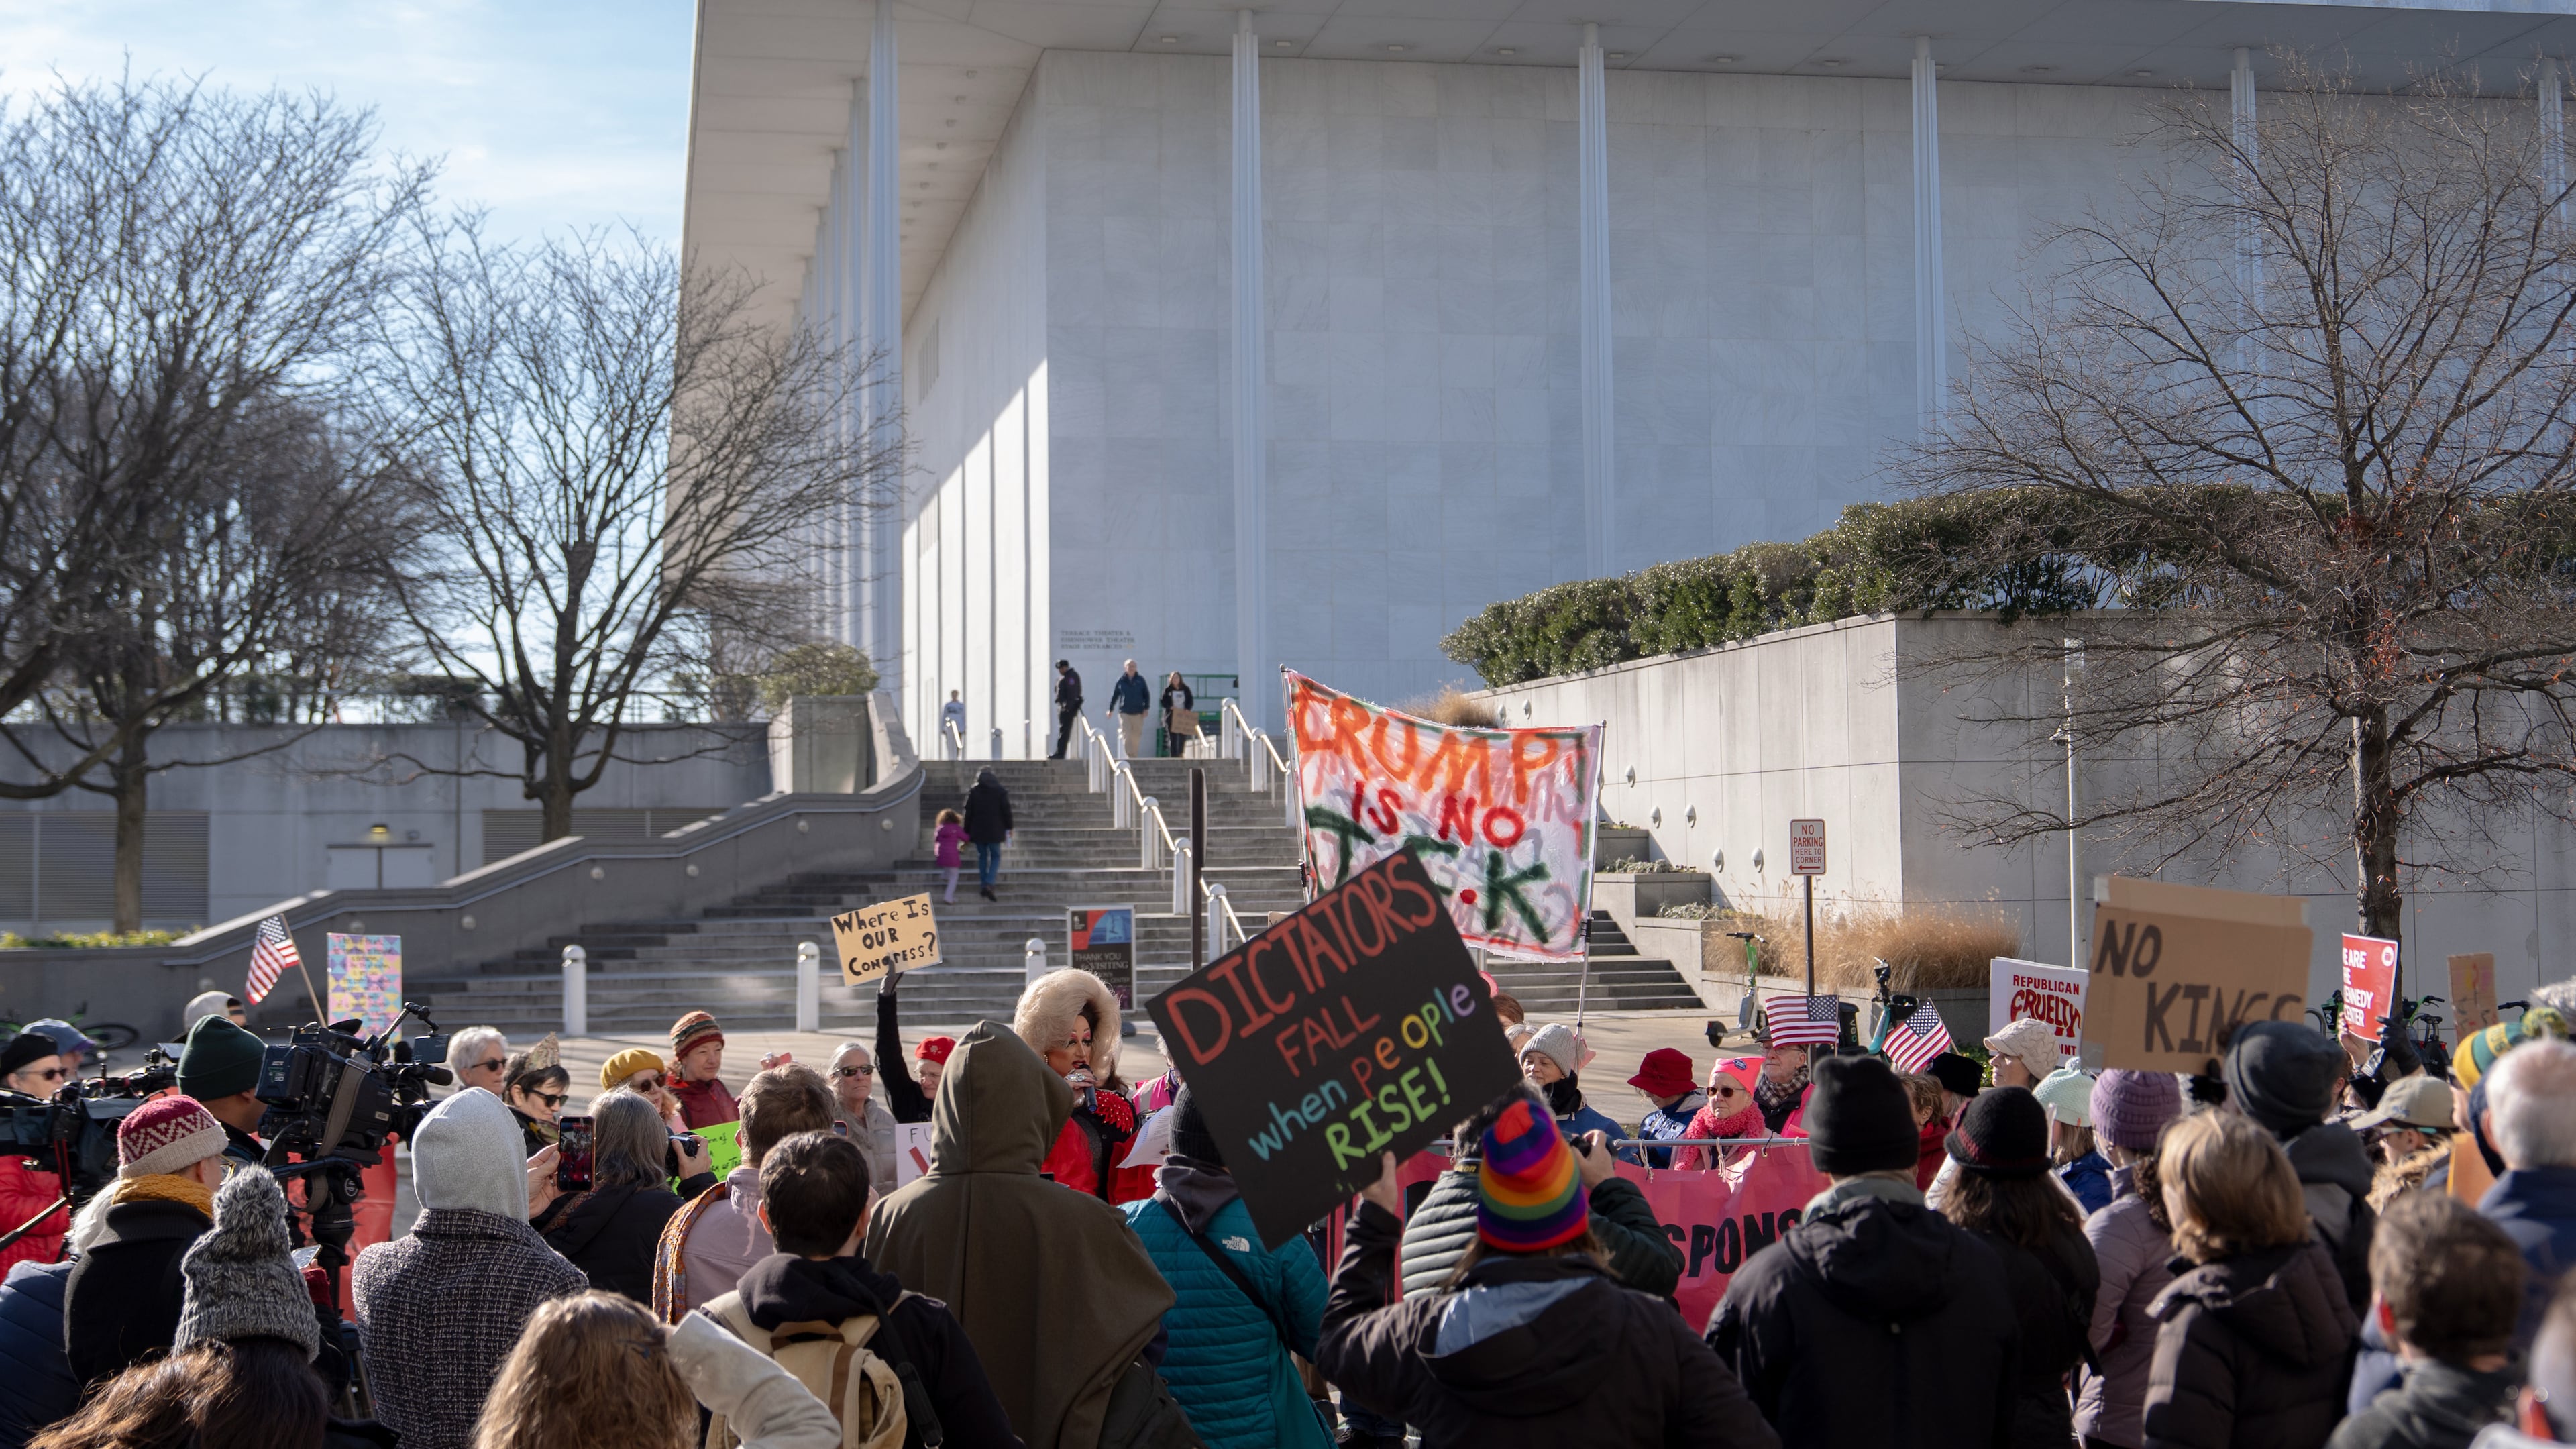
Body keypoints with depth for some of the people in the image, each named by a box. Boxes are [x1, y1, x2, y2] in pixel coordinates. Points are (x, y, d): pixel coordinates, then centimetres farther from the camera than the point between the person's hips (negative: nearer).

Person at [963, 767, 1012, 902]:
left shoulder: (974, 792, 1)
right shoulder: (1001, 792, -2)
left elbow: (969, 813, 2)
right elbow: (1006, 811, -3)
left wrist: (967, 832, 9)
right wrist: (1008, 829, 6)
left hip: (978, 830, 1)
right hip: (995, 830, -1)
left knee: (982, 856, 14)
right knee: (996, 857, 7)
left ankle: (983, 885, 14)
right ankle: (989, 884, -12)